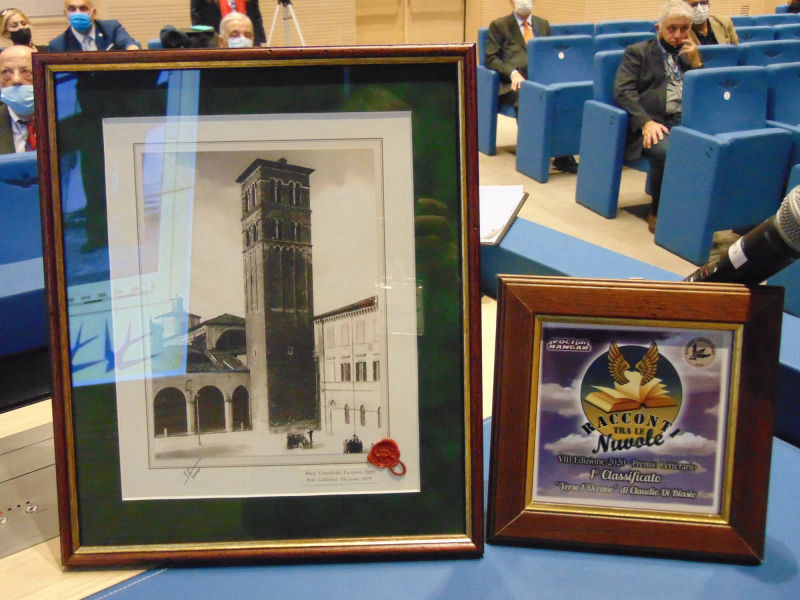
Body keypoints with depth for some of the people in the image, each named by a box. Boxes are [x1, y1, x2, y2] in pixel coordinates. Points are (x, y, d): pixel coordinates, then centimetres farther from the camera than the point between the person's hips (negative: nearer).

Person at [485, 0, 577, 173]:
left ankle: (563, 156, -30)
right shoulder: (499, 26, 14)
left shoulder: (543, 24, 26)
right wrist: (512, 72, -12)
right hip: (514, 83, -3)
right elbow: (491, 59, 6)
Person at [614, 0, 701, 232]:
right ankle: (659, 213, -15)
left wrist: (696, 63, 4)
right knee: (665, 151, -37)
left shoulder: (692, 54, 26)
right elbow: (623, 91, -1)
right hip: (653, 122, -3)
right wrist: (646, 122, -17)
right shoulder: (638, 52, 13)